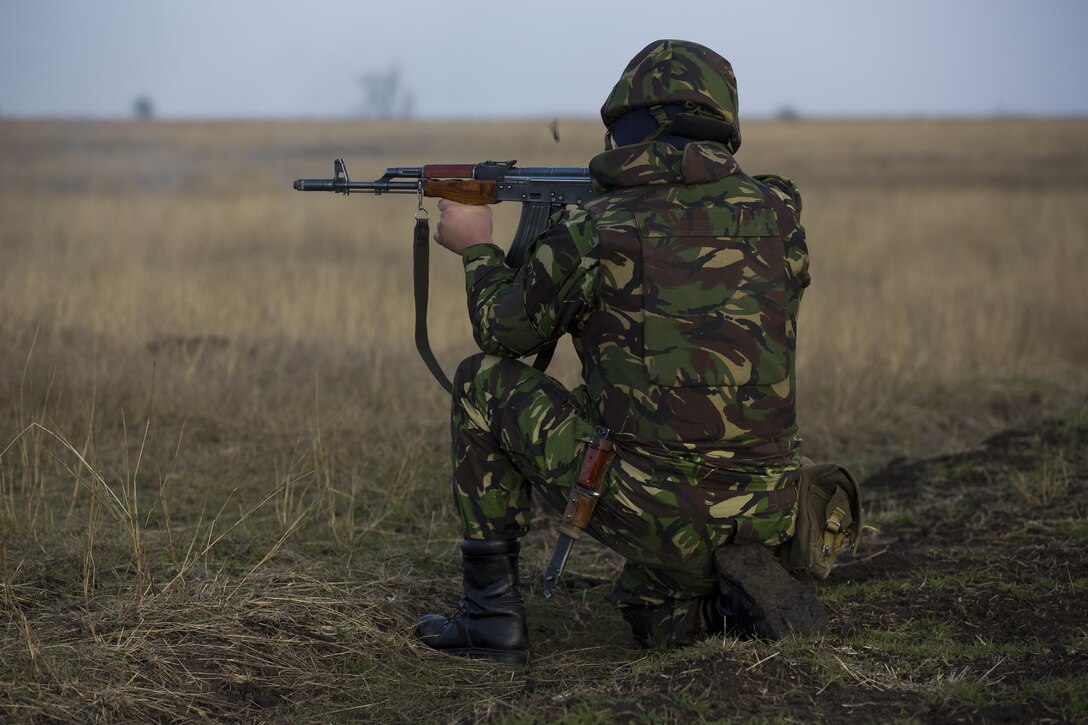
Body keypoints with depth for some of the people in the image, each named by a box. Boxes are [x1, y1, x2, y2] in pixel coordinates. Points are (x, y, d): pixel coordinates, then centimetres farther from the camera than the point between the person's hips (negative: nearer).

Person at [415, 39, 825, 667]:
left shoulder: (593, 235, -8)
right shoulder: (776, 214, 3)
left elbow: (506, 334, 9)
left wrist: (476, 249, 29)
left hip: (646, 514, -5)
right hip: (764, 515, 5)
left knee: (485, 382, 15)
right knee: (656, 615, 36)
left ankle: (493, 612, 15)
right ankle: (739, 595, 3)